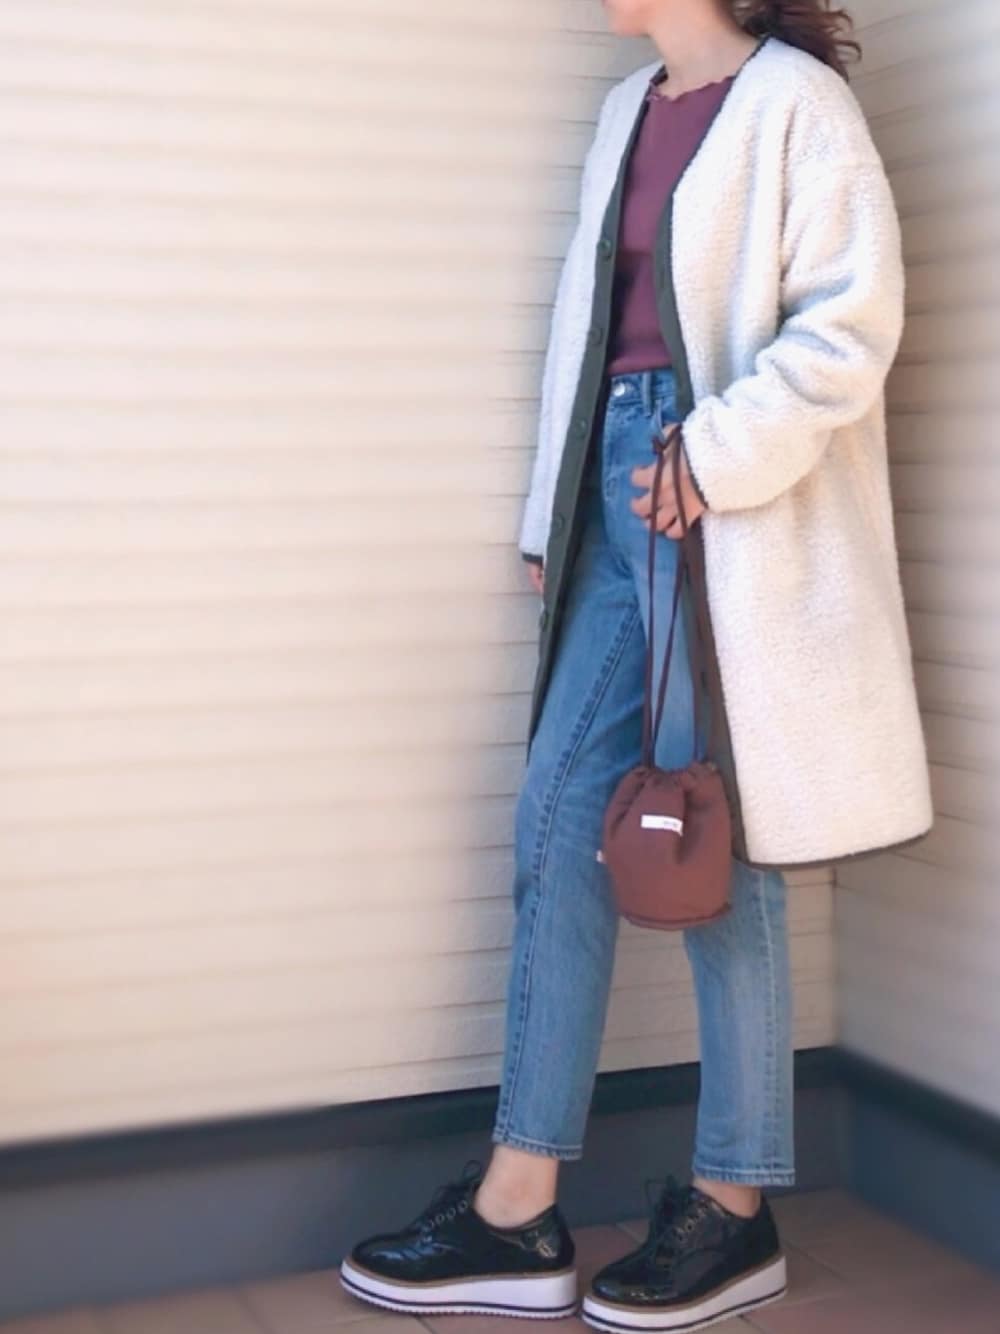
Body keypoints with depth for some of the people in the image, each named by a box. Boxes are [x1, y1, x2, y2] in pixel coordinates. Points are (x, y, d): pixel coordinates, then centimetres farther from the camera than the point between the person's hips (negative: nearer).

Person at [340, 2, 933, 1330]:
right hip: (618, 491, 7)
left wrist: (718, 454, -18)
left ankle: (734, 1213, 15)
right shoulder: (630, 110, 18)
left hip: (732, 512, -7)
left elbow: (852, 322, -12)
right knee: (558, 824, 3)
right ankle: (518, 1216, 10)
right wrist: (552, 515, 15)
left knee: (715, 849, -1)